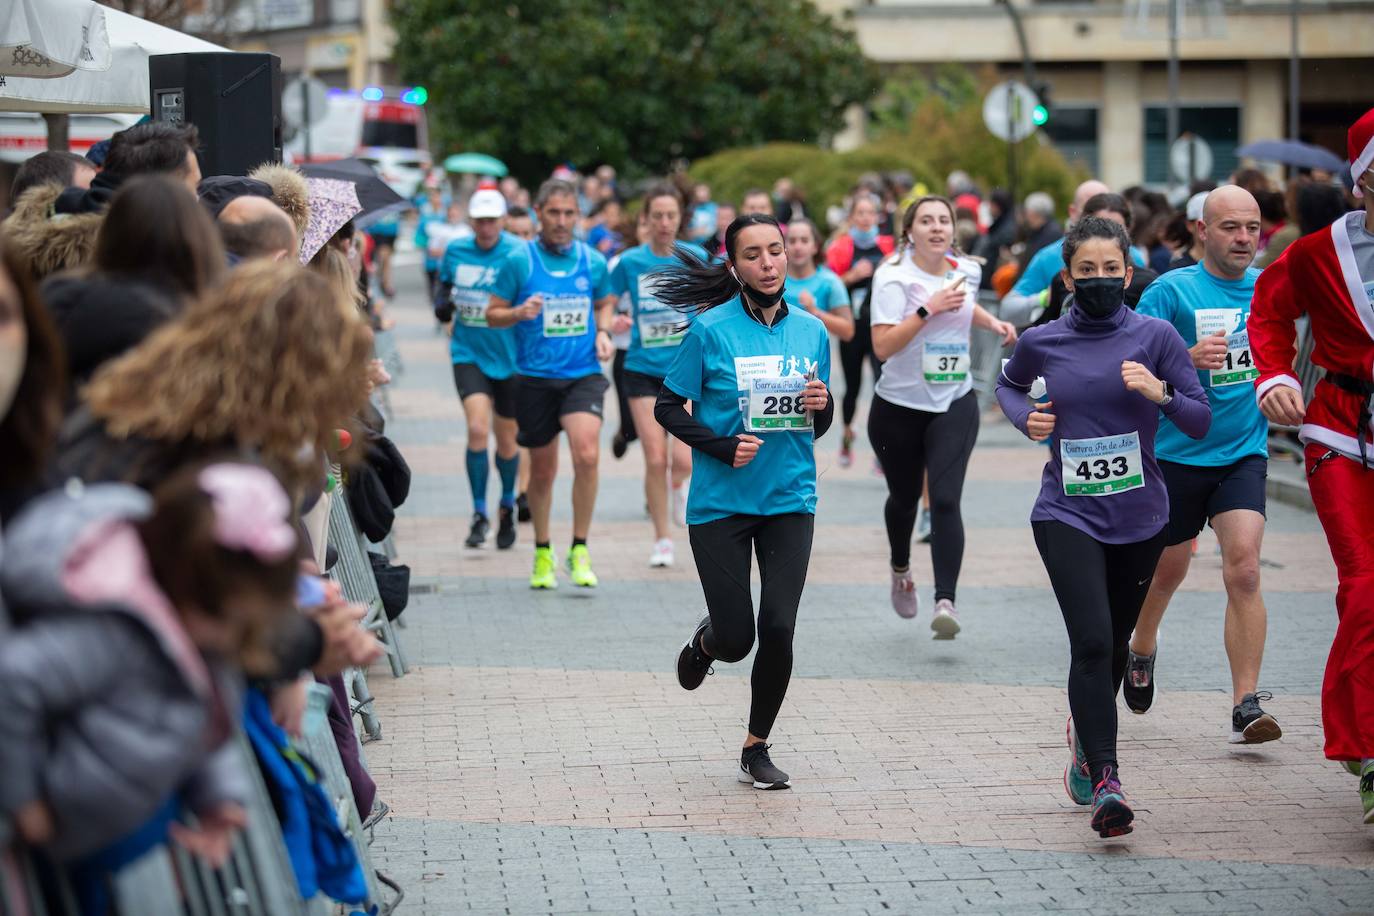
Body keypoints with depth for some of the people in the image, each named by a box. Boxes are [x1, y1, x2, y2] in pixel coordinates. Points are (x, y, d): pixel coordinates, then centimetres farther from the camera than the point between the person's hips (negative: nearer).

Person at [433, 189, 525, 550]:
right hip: (469, 353, 1)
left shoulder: (518, 254, -10)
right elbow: (444, 287, 16)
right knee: (477, 429, -17)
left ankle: (507, 507, 36)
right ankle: (479, 513, -5)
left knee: (506, 439, 11)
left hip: (509, 356, -1)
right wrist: (442, 305, -5)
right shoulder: (456, 251, 1)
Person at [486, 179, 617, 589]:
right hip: (535, 377, 0)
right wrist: (519, 313, -19)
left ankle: (580, 551, -6)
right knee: (542, 469, 9)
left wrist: (603, 332, 2)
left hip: (584, 374, 0)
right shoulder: (518, 260, -3)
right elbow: (492, 313, 2)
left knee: (587, 454, -20)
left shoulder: (594, 261, 5)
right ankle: (543, 552, 29)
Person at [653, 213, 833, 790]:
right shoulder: (711, 330, -7)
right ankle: (706, 639, 38)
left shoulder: (811, 331, 6)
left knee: (778, 629, -9)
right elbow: (667, 407, -2)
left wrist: (823, 406, -8)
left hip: (790, 501, 2)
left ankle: (756, 749, 12)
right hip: (721, 503, -2)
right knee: (737, 640, -2)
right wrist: (723, 446, -15)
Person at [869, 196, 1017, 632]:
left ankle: (946, 602, -24)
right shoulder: (894, 277, -13)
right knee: (904, 498, 16)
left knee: (945, 500, -16)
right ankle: (901, 571, 47)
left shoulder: (966, 270, 3)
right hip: (899, 406, -2)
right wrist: (928, 309, -29)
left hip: (955, 404, 2)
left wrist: (993, 322, 11)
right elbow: (882, 346, -24)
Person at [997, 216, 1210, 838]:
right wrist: (1026, 419, 1)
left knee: (1114, 645, 16)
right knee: (1092, 640, -18)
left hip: (1138, 516, 2)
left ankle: (1085, 730, 45)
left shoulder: (1155, 337, -4)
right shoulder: (1041, 343, -1)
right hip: (1067, 515, -2)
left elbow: (1201, 423, -4)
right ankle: (1105, 782, -20)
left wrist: (1161, 394, -22)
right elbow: (1007, 384, 21)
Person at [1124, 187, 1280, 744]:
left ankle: (1246, 706, -17)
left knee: (1243, 568, -16)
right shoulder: (1172, 291, -9)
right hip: (1176, 453, -2)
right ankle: (1142, 648, 47)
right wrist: (1189, 359, -28)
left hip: (1242, 453, 2)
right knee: (1168, 568, 14)